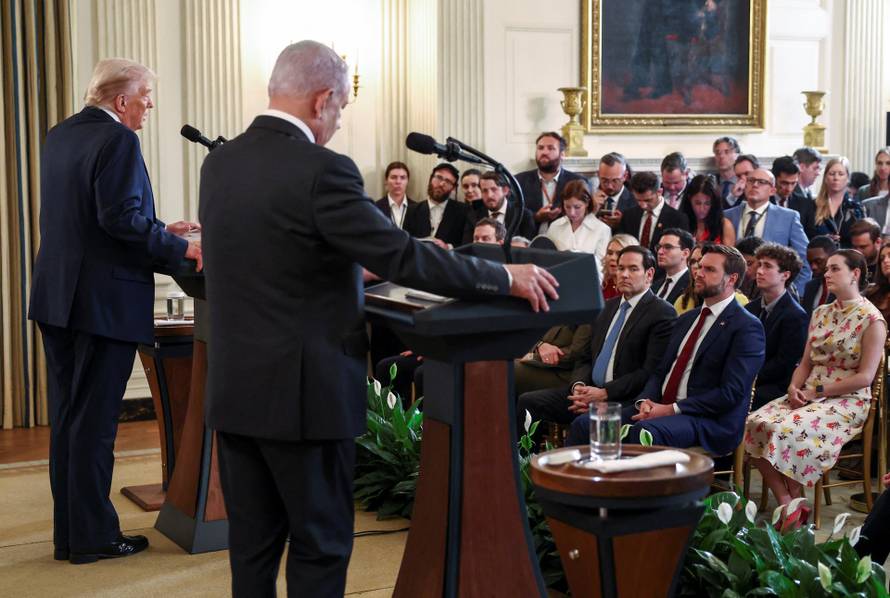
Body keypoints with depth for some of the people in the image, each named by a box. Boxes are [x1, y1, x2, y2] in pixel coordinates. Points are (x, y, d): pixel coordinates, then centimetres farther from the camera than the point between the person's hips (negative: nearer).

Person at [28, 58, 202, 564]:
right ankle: (93, 536, 8)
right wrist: (180, 249, -13)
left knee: (67, 417, 13)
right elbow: (121, 219, -23)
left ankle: (68, 534, 21)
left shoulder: (60, 135, 14)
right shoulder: (118, 140, -14)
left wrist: (159, 232, 17)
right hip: (105, 300, -8)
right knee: (95, 421, -1)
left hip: (57, 296, 9)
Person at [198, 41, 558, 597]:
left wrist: (352, 266, 30)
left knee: (253, 542, 15)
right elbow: (402, 257, -19)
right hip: (304, 390, -7)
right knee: (320, 543, 6)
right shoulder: (321, 171, -18)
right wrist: (505, 277, -8)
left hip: (234, 387, 7)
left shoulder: (219, 163, 6)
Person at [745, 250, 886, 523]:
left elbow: (864, 377, -12)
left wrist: (817, 392, -14)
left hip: (847, 401, -7)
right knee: (755, 424, -19)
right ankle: (786, 505, -16)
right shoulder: (820, 313, 15)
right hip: (809, 395, 7)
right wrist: (794, 387, -7)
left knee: (787, 430, -31)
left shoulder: (872, 320, -6)